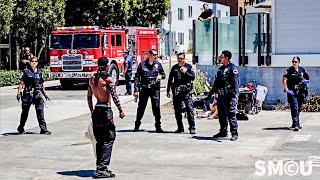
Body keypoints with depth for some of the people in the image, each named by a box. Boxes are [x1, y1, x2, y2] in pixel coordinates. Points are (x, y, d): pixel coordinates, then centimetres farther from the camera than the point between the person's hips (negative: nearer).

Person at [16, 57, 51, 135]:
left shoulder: (39, 72, 11)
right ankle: (21, 128, 26)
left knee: (40, 111, -7)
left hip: (37, 94, 3)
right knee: (25, 111, 9)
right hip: (28, 93, -3)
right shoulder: (26, 71, -1)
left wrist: (44, 94, 18)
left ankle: (43, 129, -8)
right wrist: (19, 93, -10)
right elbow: (21, 83, -3)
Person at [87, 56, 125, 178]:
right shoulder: (108, 79, -11)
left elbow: (89, 97, 13)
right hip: (106, 111, -7)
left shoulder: (92, 79, 9)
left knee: (99, 140, 14)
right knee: (108, 140, -3)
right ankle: (102, 169, -9)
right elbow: (114, 96, -16)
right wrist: (120, 111, -9)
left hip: (96, 111, 7)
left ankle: (100, 167, 18)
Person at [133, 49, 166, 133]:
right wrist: (136, 90, -2)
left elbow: (163, 74, 18)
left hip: (155, 89, 1)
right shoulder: (142, 64, 2)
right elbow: (137, 78, 3)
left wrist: (161, 76, -8)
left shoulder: (158, 64, 7)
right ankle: (137, 125, 16)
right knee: (141, 107, 3)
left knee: (156, 107, -1)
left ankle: (158, 126, 6)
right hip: (144, 89, -1)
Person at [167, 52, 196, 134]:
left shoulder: (189, 66, 4)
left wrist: (185, 72, -18)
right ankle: (180, 127, 16)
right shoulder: (174, 67, 12)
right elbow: (170, 79, 17)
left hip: (187, 91, -4)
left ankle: (192, 128, -9)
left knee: (189, 109, -11)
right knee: (177, 110, 6)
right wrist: (168, 90, 16)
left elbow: (193, 77, -5)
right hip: (176, 91, 4)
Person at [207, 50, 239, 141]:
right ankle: (223, 132, 26)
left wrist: (235, 94, -22)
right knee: (222, 115, 14)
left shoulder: (233, 68, -9)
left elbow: (235, 83, -15)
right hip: (221, 95, 9)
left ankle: (234, 134, -6)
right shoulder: (221, 69, 17)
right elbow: (216, 82, 25)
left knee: (231, 115, -9)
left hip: (230, 96, -9)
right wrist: (211, 92, 26)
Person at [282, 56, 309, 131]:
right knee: (294, 109, -13)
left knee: (298, 109, 14)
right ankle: (296, 125, -17)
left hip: (301, 92, 5)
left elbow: (307, 78, 22)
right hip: (292, 92, -5)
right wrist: (287, 90, -19)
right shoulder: (289, 70, -6)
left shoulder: (302, 70, 9)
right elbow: (284, 81, -13)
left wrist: (305, 81, -1)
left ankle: (295, 123, 29)